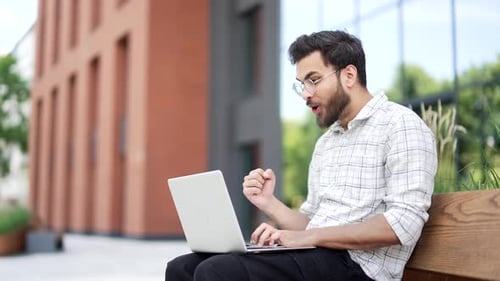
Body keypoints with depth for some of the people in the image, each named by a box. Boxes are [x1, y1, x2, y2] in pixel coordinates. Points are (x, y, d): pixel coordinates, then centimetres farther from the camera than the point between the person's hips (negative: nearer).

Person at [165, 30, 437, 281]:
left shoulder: (400, 126, -5)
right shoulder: (325, 142, 22)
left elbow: (404, 224, -17)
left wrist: (309, 237, -19)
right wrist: (270, 203, 0)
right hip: (315, 256, 8)